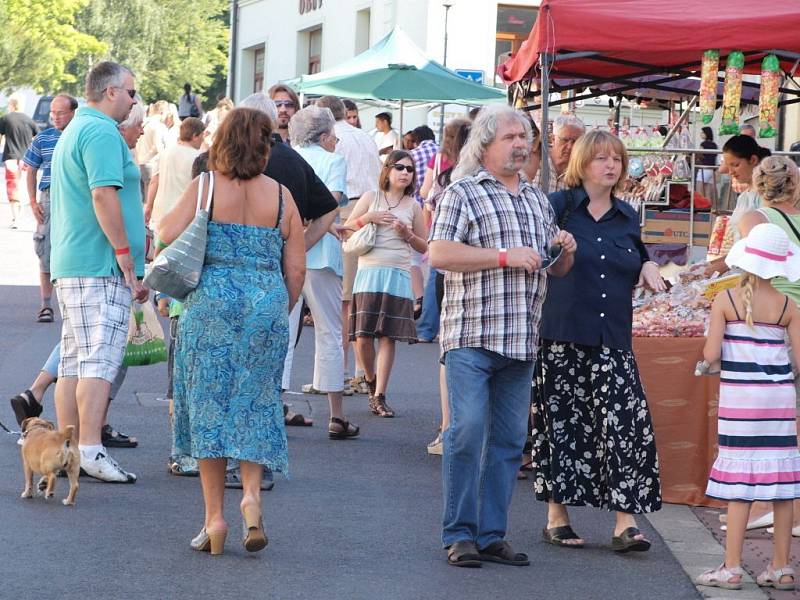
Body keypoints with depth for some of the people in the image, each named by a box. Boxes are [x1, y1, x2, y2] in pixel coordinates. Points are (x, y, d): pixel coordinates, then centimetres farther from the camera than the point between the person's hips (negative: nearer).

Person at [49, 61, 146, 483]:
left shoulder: (73, 131, 22)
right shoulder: (102, 132, -12)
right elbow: (104, 195, -21)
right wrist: (126, 257, -19)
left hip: (69, 265, 10)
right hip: (100, 266, -10)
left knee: (74, 361, 9)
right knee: (100, 359, -12)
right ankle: (90, 450, -17)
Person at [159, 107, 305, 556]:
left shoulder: (206, 187, -3)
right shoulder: (281, 196, 3)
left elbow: (167, 233, -11)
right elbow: (297, 269, 4)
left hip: (211, 302, -2)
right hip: (267, 306, 2)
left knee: (209, 404, 5)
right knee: (256, 404, 13)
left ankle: (215, 515, 3)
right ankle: (252, 494, -8)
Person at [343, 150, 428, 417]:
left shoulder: (413, 206, 10)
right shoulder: (372, 197, 8)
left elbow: (424, 247, 15)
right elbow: (347, 226, 9)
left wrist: (407, 235, -4)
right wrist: (368, 218, -8)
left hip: (398, 275, 1)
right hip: (369, 272, -1)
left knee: (388, 336, -4)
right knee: (363, 335, -5)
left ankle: (379, 396, -1)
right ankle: (371, 379, 21)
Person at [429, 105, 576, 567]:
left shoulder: (538, 200, 19)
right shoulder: (462, 193, -2)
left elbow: (555, 269, 27)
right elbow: (439, 254, -14)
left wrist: (566, 251, 3)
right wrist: (505, 256, -16)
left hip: (522, 339, 6)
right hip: (472, 335, -6)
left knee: (509, 439, 7)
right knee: (467, 433, -10)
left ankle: (492, 534, 13)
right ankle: (460, 534, -3)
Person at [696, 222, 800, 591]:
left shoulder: (725, 301, -7)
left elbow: (711, 356, -11)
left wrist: (713, 361, 12)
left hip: (739, 396, -2)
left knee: (741, 483, 1)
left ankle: (732, 568, 2)